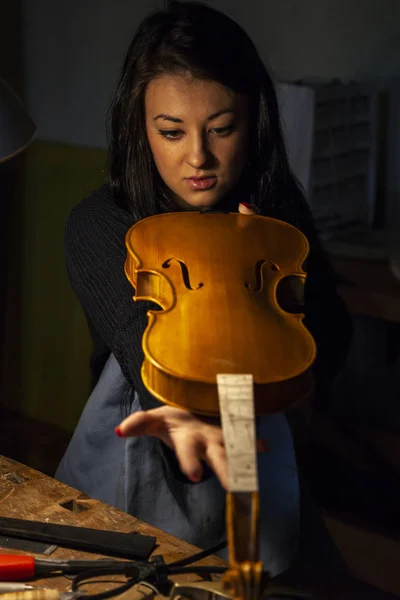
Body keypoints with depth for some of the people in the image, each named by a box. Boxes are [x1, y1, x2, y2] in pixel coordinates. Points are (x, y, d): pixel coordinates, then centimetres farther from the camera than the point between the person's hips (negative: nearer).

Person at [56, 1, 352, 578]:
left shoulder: (277, 209, -6)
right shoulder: (99, 225, -16)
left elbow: (327, 357, -7)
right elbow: (143, 342, -34)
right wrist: (186, 415, -56)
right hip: (135, 483, -2)